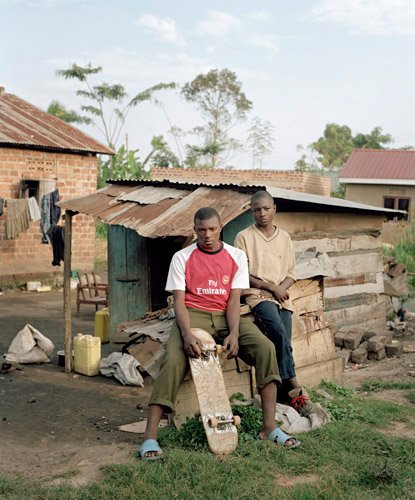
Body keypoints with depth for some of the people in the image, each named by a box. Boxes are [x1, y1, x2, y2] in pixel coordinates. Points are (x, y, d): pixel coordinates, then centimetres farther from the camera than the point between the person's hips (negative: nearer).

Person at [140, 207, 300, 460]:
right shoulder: (182, 257, 2)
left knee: (266, 347, -22)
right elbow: (179, 300, -5)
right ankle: (150, 435, -26)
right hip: (193, 315, -2)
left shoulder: (237, 256, 6)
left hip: (226, 316, 2)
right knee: (173, 361, -29)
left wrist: (234, 333, -18)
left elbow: (234, 299, -1)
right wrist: (187, 334, -24)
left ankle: (269, 427, -18)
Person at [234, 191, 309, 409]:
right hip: (257, 294, -4)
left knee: (282, 342, -7)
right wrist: (271, 287, -8)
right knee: (278, 331, -28)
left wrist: (281, 288, -7)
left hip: (282, 296, 4)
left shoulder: (284, 237, 14)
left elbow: (291, 272, 15)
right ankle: (292, 382, -23)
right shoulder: (244, 237, 2)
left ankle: (283, 394, -2)